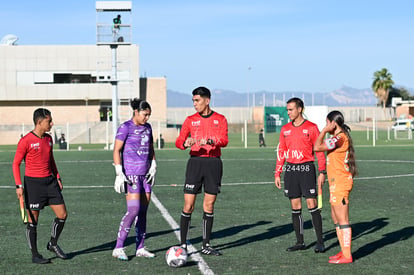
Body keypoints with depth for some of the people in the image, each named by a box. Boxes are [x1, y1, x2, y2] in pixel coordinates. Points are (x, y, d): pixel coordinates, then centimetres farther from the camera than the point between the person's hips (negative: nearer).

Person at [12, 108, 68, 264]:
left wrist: (57, 177, 17)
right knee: (33, 220, 0)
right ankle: (35, 255, 10)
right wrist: (19, 185, -14)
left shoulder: (48, 139, 10)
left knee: (62, 215, 4)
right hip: (33, 182, -7)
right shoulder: (26, 141, -11)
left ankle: (53, 244, 25)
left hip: (50, 181, 7)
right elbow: (16, 163, -8)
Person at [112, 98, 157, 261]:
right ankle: (118, 249, -10)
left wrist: (153, 167, 9)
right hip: (131, 174, -7)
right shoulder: (126, 127, -7)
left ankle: (140, 248, 14)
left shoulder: (147, 127, 13)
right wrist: (119, 173, -16)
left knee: (143, 212, 7)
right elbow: (116, 151, -10)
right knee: (133, 210, -15)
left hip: (145, 174, 7)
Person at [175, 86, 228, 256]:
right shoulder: (190, 120, 7)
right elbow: (179, 141, -1)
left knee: (209, 206, 5)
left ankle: (206, 245, 13)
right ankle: (183, 245, 1)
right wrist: (185, 143, -24)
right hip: (195, 162, 0)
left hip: (214, 163, 0)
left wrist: (210, 141, -29)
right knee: (188, 206, -5)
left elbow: (224, 140, -9)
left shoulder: (220, 119, 6)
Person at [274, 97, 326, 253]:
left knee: (312, 204, -7)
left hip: (306, 168, -4)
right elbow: (281, 152, 14)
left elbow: (319, 150, -2)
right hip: (290, 169, 4)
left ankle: (320, 242, -1)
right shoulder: (285, 129, 11)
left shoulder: (311, 127, -2)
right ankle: (300, 242, 11)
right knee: (295, 206, 5)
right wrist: (277, 173, 10)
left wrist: (322, 172, -8)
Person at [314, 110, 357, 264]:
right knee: (336, 219, 16)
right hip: (336, 183, 11)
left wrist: (324, 131, -12)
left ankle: (346, 256, -4)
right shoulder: (340, 137, 15)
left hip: (340, 182, -11)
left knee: (343, 220, -7)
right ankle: (344, 252, 21)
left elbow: (317, 147, -16)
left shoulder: (340, 138, -16)